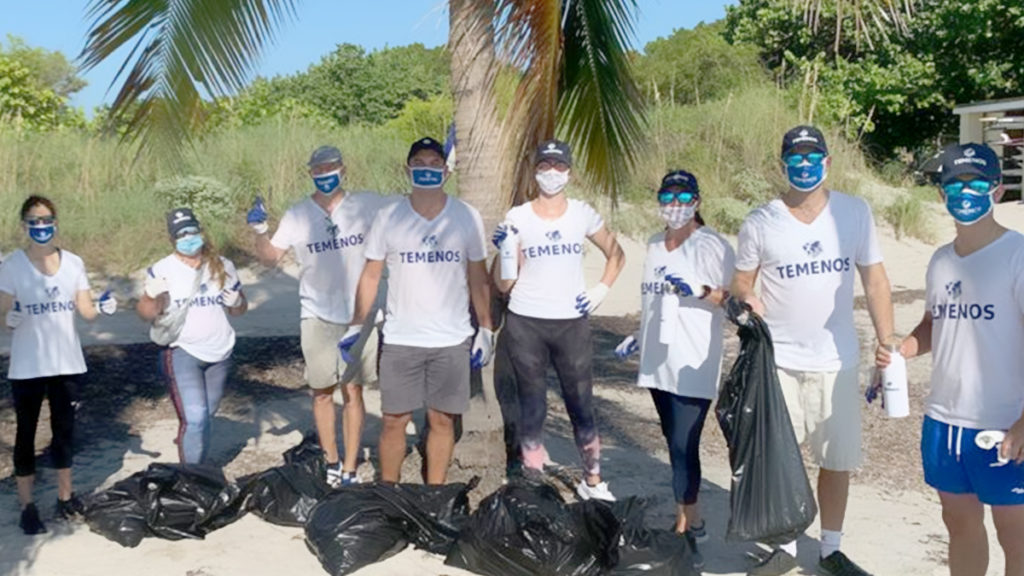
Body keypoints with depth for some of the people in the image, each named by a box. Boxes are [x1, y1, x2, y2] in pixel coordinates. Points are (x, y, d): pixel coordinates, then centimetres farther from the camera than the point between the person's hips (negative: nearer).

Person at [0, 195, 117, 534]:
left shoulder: (73, 263, 1)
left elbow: (86, 311, 1)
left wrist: (104, 307, -19)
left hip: (67, 362, 3)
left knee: (64, 429, 13)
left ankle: (65, 496, 26)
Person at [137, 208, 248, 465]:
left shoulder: (222, 266, 6)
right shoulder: (162, 270, -5)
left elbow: (240, 309, 13)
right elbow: (145, 313, -4)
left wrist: (237, 303, -11)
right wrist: (155, 300, -25)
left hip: (220, 354, 4)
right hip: (182, 353, -4)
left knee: (206, 418, 15)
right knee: (195, 419, -15)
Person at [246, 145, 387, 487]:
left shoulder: (368, 205, -3)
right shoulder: (297, 216, 0)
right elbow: (270, 257, 0)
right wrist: (260, 230, -17)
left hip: (359, 315, -1)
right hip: (317, 316, 1)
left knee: (353, 391, 4)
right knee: (322, 392, 9)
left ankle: (349, 469, 12)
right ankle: (331, 463, 25)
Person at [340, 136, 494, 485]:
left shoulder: (467, 217, 0)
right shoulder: (388, 218, -1)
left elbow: (477, 277, 5)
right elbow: (371, 275, 3)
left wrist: (485, 329, 3)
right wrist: (355, 327, -4)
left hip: (452, 340, 0)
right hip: (400, 339, 0)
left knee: (442, 420, 8)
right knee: (394, 420, 6)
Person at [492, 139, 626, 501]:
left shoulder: (583, 214, 4)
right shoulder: (517, 218, 0)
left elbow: (616, 255, 17)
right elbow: (504, 285, 0)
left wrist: (601, 290, 4)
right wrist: (506, 251, -17)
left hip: (572, 322, 1)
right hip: (525, 323, -1)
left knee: (582, 404, 6)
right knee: (532, 407, 7)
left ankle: (593, 482, 21)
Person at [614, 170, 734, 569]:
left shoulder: (712, 246, -7)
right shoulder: (654, 245, 15)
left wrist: (700, 289, -25)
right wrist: (637, 337, 20)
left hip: (693, 367, -7)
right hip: (657, 362, 7)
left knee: (683, 447, -8)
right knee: (676, 445, 12)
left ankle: (684, 531, 2)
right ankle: (692, 521, 22)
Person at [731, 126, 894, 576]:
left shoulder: (854, 213, -2)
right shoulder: (760, 223, -5)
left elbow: (874, 281, 0)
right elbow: (741, 282, 3)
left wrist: (889, 348, -4)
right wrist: (745, 298, -21)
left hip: (836, 361, 1)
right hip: (778, 361, -1)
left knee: (838, 461, 9)